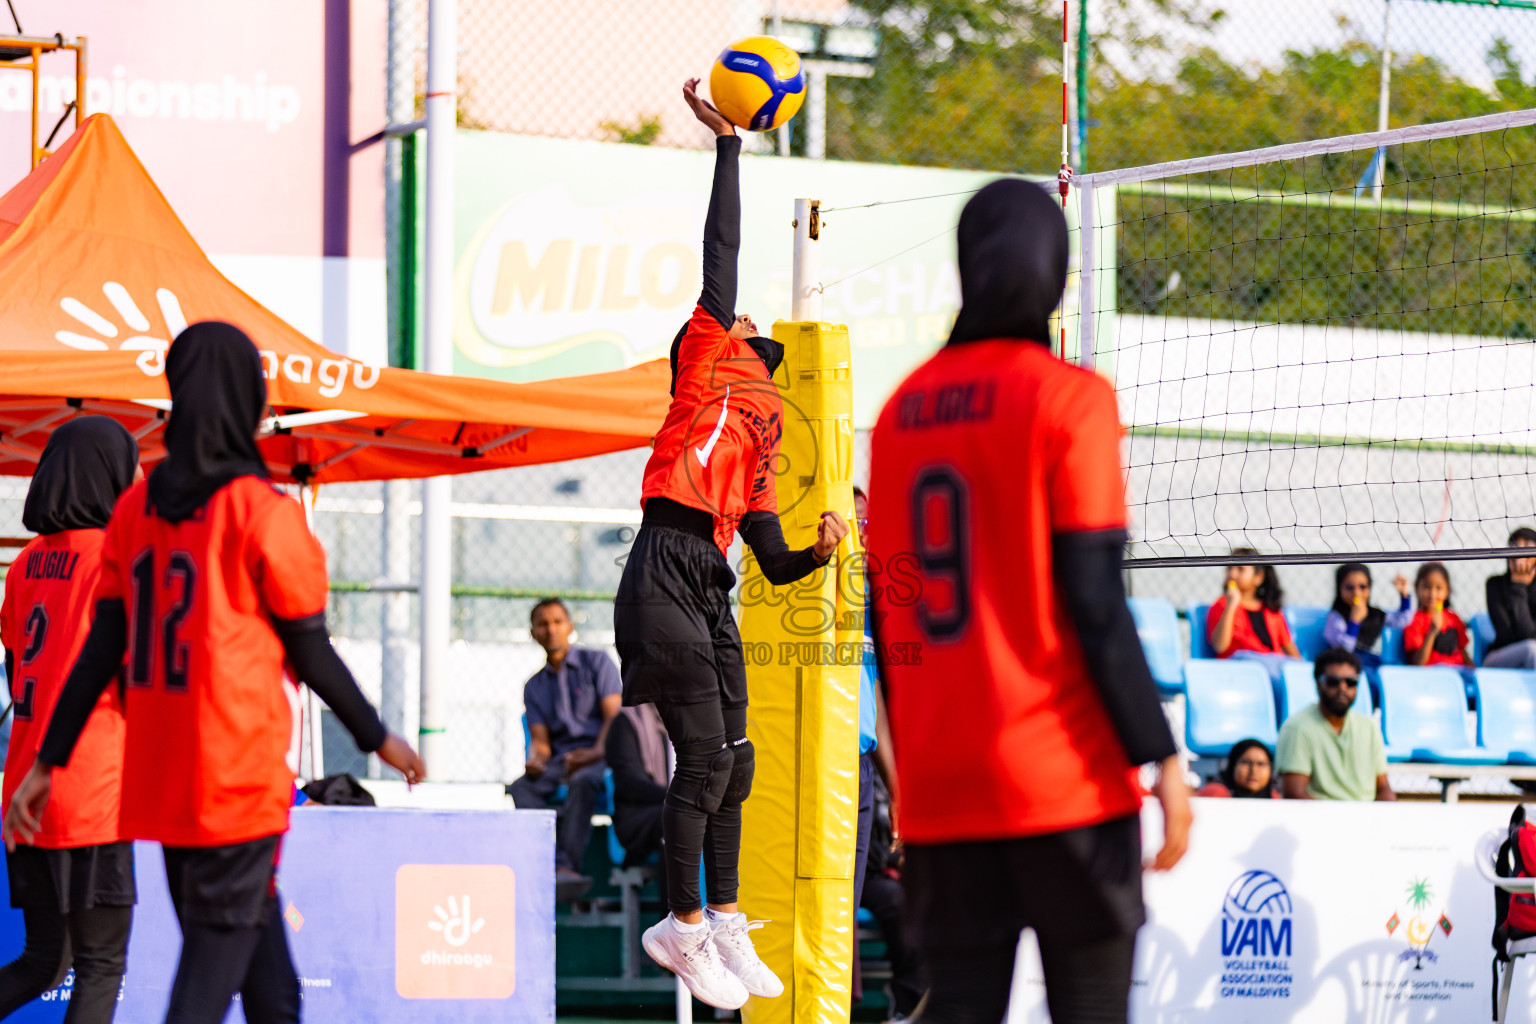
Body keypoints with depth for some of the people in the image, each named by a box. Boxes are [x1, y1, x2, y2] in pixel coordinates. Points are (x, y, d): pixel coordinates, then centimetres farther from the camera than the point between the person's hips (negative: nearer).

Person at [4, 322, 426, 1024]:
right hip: (240, 783, -6)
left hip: (158, 783, 6)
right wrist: (378, 738, 8)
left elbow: (102, 650, 5)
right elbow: (311, 656, -5)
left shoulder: (134, 509, 6)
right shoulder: (262, 512, -10)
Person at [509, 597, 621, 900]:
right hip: (560, 759, 4)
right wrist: (535, 760, -13)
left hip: (598, 756, -4)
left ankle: (567, 866, -53)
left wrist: (596, 753, -19)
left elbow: (614, 715, -1)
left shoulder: (596, 662, 11)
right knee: (522, 787, -30)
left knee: (583, 781, -39)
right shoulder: (534, 687, 23)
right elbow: (540, 739, 12)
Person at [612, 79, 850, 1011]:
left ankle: (724, 921, 17)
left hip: (712, 585, 7)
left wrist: (819, 551, 4)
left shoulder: (760, 441, 26)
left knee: (733, 761, 8)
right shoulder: (705, 362, 11)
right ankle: (685, 926, 0)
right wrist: (728, 144, 2)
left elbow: (775, 563, 24)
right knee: (707, 756, -8)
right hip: (667, 572, -7)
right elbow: (721, 250, 2)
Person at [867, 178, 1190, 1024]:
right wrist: (1161, 754, -8)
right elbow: (1094, 599, -12)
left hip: (938, 787, 5)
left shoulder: (903, 409, 11)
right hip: (1060, 780, -5)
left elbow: (888, 609, 14)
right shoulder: (1069, 398, -6)